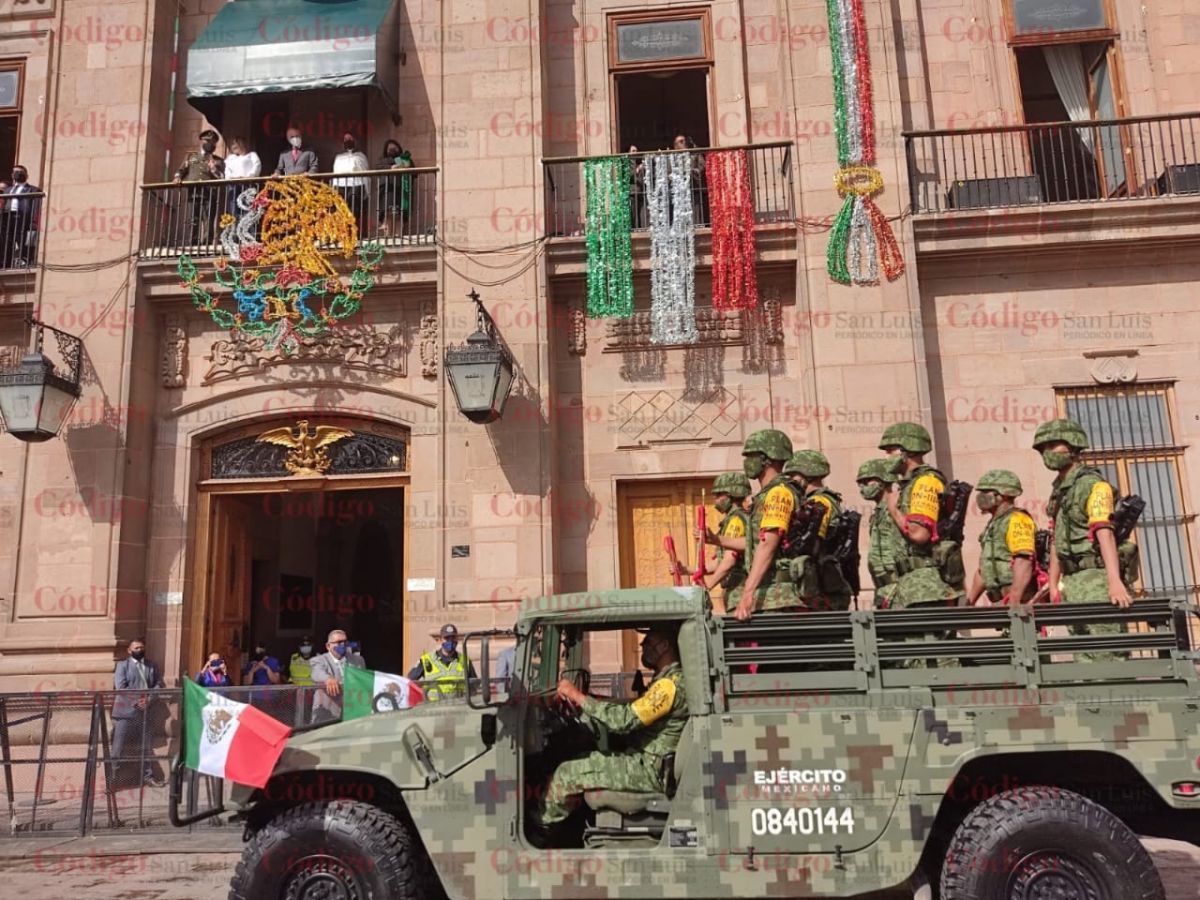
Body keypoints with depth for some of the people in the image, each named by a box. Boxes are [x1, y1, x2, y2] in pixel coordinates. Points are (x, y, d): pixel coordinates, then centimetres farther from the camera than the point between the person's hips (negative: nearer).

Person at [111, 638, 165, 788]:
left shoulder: (152, 666, 13)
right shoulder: (122, 665, 2)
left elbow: (159, 684, 6)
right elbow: (120, 687, -9)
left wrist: (148, 699, -11)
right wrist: (136, 701, -17)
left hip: (145, 711, 4)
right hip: (126, 711, -4)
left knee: (144, 744, 12)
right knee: (119, 745, -2)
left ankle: (148, 775, 19)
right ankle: (114, 776, 3)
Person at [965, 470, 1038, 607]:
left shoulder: (1017, 520, -10)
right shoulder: (993, 524, 21)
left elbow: (1023, 565, -21)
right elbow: (984, 569, 25)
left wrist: (1013, 603, -27)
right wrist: (969, 602, 21)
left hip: (1018, 602, -9)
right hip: (1002, 601, 9)